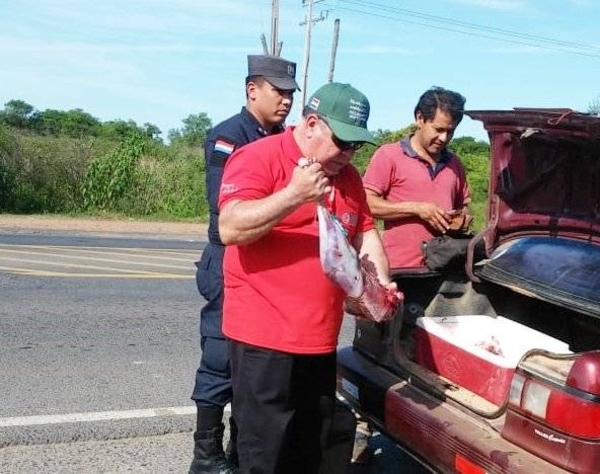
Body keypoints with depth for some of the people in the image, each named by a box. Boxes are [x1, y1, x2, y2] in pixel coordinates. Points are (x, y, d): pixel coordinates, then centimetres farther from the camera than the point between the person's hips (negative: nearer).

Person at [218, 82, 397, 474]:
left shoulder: (347, 176, 12)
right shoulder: (259, 158, -11)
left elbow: (365, 233, 19)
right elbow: (230, 228, -21)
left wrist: (381, 280, 0)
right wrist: (295, 194, -28)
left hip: (320, 337, 7)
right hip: (264, 336, -7)